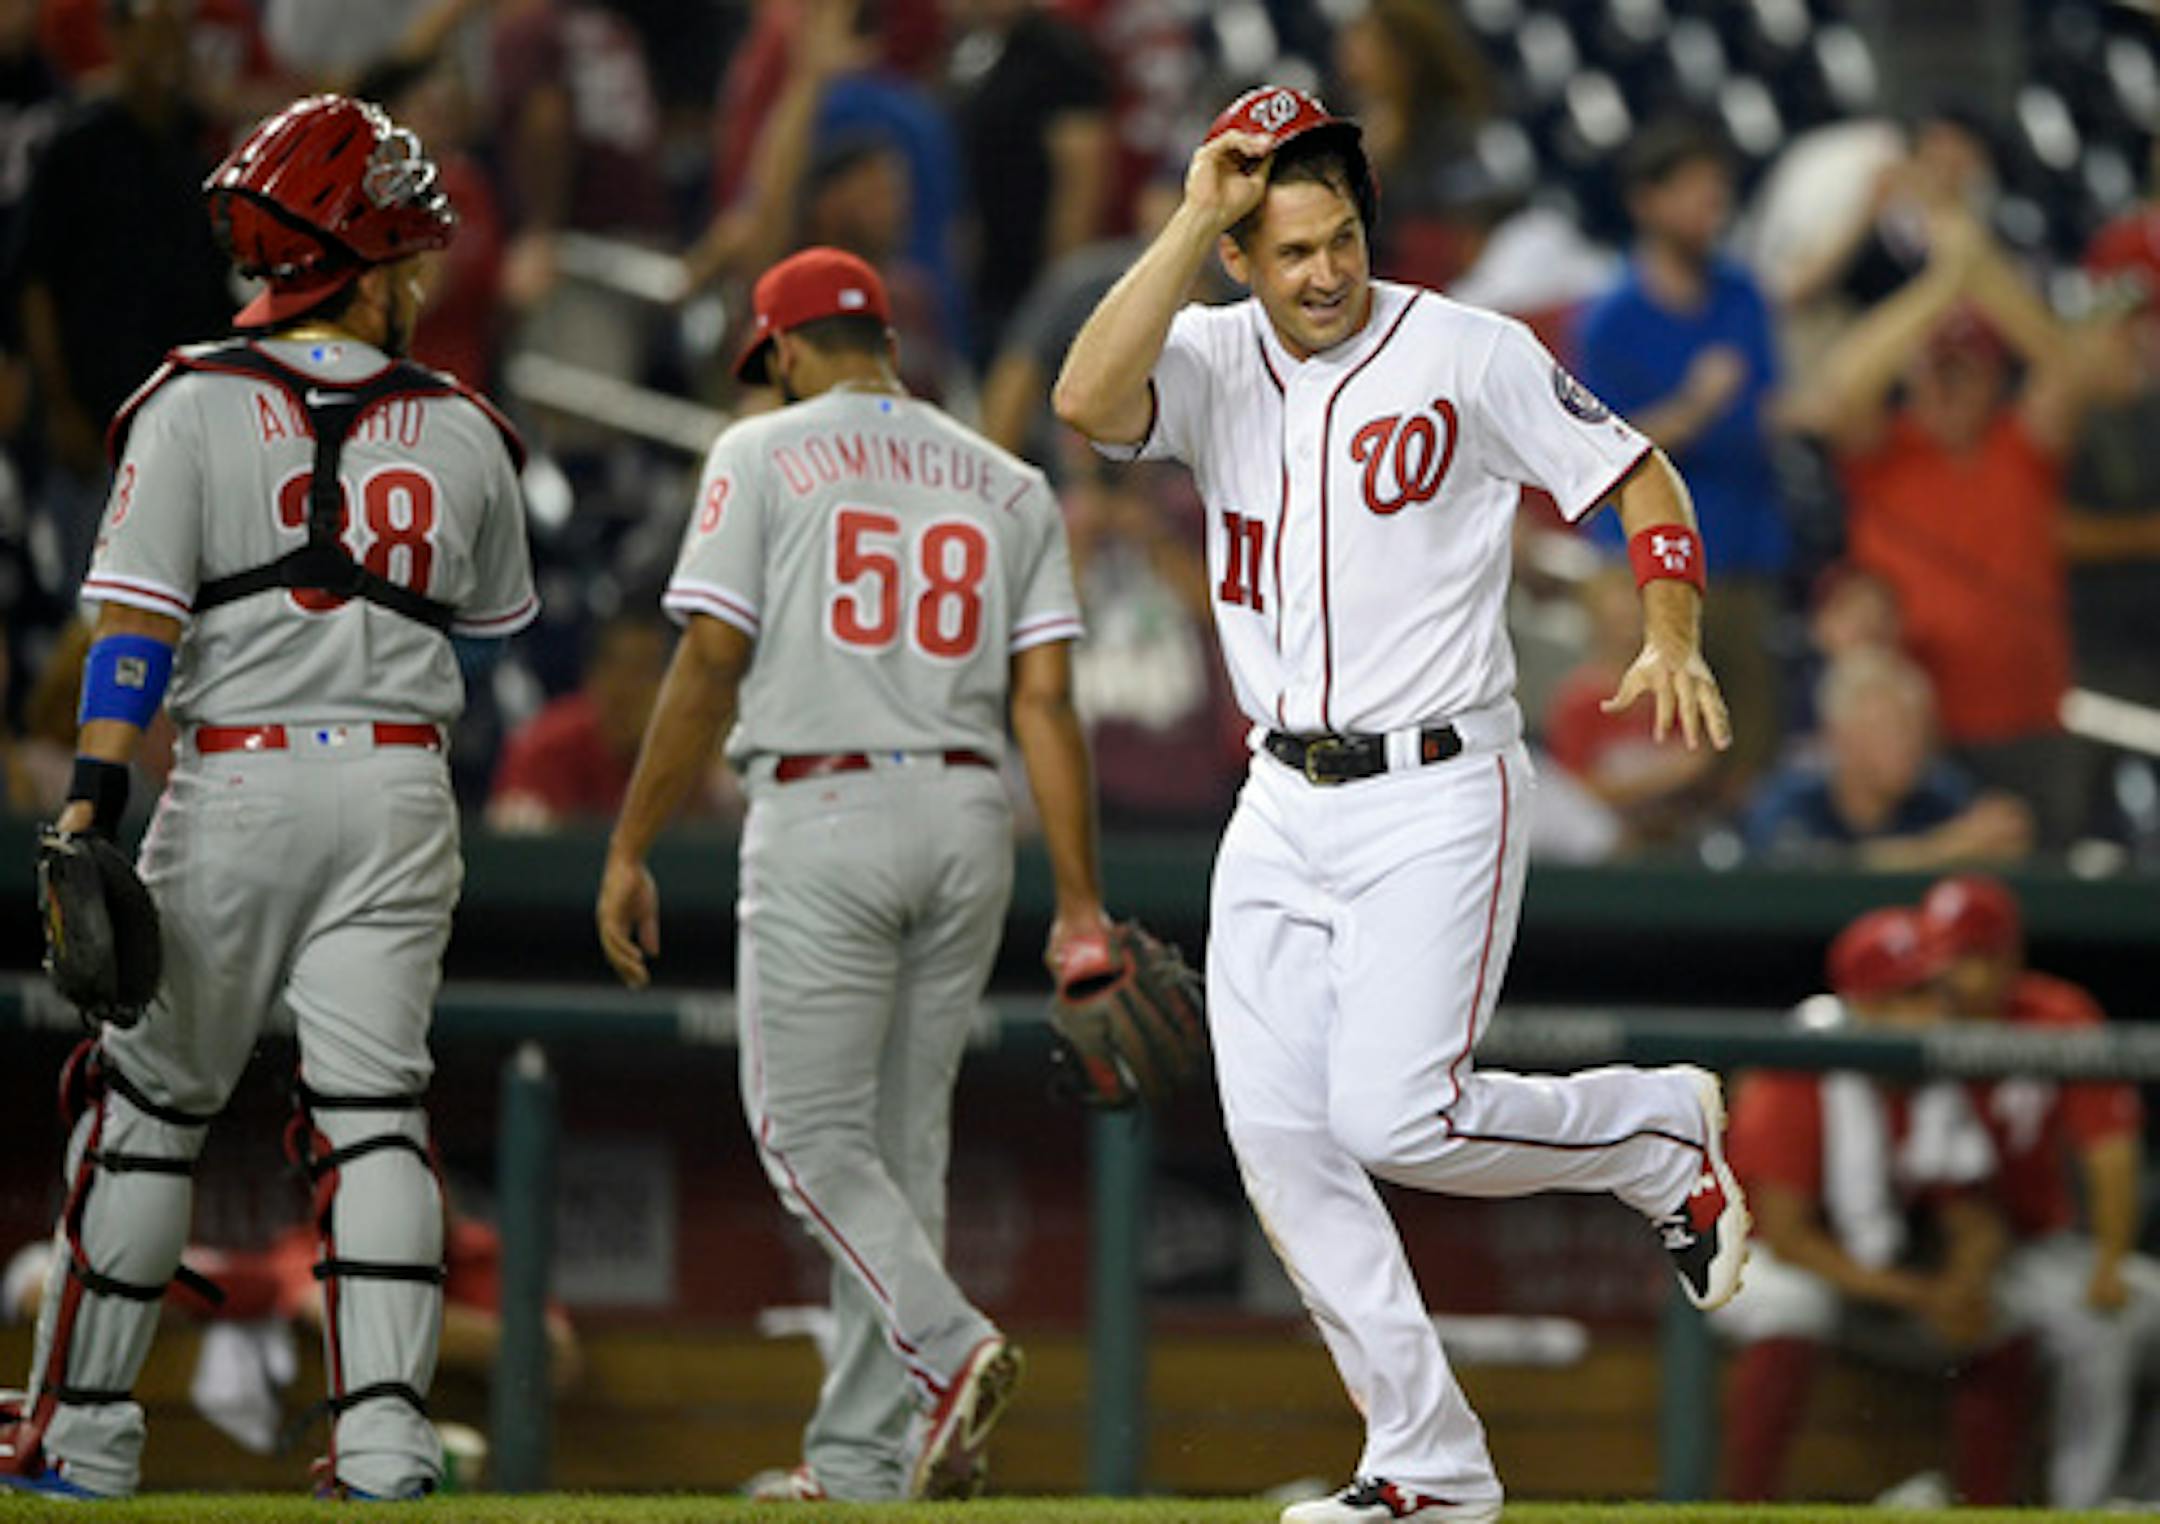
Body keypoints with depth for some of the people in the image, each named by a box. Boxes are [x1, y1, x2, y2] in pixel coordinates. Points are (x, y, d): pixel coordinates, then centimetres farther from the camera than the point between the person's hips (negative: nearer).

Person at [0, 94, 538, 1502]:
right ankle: (385, 1437, -9)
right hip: (401, 784, 2)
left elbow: (139, 629, -11)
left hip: (239, 779, -1)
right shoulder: (461, 432, 4)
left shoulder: (198, 408, -4)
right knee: (375, 1108, 2)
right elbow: (498, 624, 20)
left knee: (151, 1099, 9)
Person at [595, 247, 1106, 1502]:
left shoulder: (765, 456, 0)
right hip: (969, 822, 5)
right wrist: (1081, 908, 1)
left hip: (823, 818, -5)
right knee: (905, 1137, 11)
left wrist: (630, 854, 0)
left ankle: (948, 1347, -23)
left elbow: (710, 666, -6)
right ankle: (862, 1461, 12)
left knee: (811, 1129, 0)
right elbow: (1047, 702, 4)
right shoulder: (1009, 486, 12)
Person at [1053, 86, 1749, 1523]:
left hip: (1437, 796, -5)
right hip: (1281, 810, 5)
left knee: (1398, 1120, -17)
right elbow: (1087, 399, -17)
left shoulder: (1469, 353, -5)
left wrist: (1673, 640, -15)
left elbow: (1640, 478, 1)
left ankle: (1666, 1127, 11)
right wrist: (1195, 219, -17)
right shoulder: (1215, 361, 4)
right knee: (1281, 1142, -1)